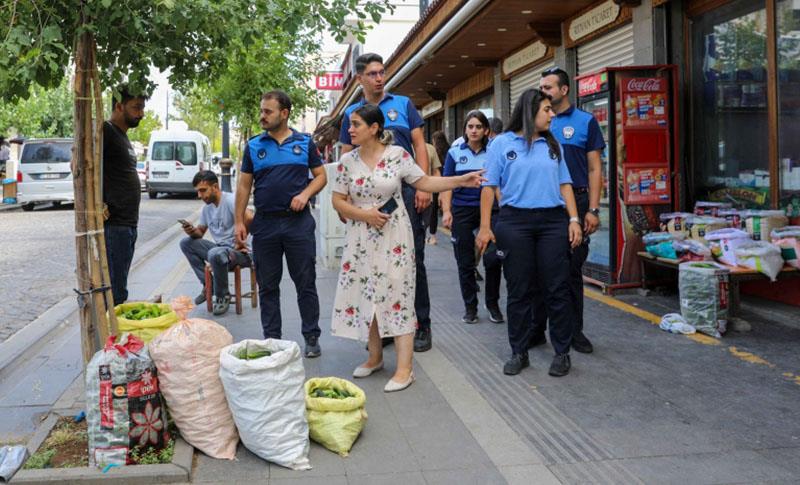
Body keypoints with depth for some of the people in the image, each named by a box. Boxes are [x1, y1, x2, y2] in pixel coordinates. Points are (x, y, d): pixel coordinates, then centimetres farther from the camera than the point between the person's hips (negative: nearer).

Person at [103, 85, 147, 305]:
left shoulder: (122, 135, 19)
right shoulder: (105, 130, -10)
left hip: (128, 224, 10)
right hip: (114, 224, -9)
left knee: (118, 289, 14)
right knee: (115, 294, -7)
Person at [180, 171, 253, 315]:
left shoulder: (230, 200, -16)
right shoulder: (207, 208, 11)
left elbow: (249, 218, -34)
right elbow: (200, 232, 19)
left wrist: (239, 242, -22)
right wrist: (192, 231, -6)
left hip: (240, 252, -8)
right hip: (220, 248, 8)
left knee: (215, 254, -37)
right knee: (186, 243, -2)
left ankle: (223, 296, -11)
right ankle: (207, 284, 4)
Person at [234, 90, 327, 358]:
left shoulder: (305, 142, 4)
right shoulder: (253, 145, 7)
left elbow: (321, 176, 7)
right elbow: (244, 185, 7)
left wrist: (305, 194, -13)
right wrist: (239, 221, 1)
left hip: (299, 222, -2)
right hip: (264, 223, 2)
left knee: (306, 283, 4)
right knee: (267, 286, 9)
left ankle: (312, 337, 14)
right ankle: (271, 339, 19)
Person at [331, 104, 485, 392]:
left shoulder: (397, 154, -5)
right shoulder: (348, 161, 3)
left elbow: (424, 182, 1)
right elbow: (338, 201, 4)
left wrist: (461, 180, -6)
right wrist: (364, 214, -12)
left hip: (394, 237, -3)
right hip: (361, 240, 3)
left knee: (396, 294, -4)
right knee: (366, 296, 9)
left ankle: (404, 368, 1)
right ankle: (375, 357, 27)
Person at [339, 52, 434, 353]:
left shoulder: (403, 105, 7)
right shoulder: (352, 113, 11)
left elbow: (419, 146, 5)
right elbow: (347, 159, 11)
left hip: (406, 193, -2)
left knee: (413, 260, 0)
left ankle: (421, 325, 9)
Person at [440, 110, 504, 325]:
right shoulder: (455, 153, 5)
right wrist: (446, 211, -7)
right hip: (462, 211, 1)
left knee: (493, 259, -6)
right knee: (465, 263, 5)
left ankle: (493, 304, 13)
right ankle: (470, 306, 18)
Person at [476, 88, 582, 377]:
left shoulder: (552, 145, 14)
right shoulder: (503, 143, 4)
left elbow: (564, 184, 13)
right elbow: (489, 186, 1)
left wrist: (573, 219, 2)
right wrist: (485, 227, -5)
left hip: (553, 221, 3)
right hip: (515, 221, -2)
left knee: (557, 288, 1)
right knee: (519, 290, 4)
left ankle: (562, 352, 13)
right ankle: (519, 352, 16)